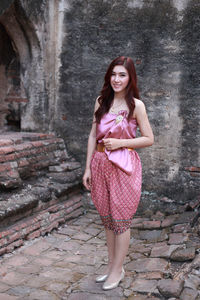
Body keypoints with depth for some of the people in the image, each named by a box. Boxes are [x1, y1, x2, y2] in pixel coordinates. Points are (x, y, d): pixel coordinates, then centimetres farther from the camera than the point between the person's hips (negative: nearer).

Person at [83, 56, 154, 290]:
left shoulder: (136, 105, -6)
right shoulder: (101, 101, 6)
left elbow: (149, 139, -4)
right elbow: (93, 136, 8)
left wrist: (120, 143, -15)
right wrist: (88, 168, 5)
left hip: (123, 166, -5)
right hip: (100, 164, 5)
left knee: (121, 219, 4)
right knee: (107, 218, 14)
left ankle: (118, 269, 19)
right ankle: (111, 263, 30)